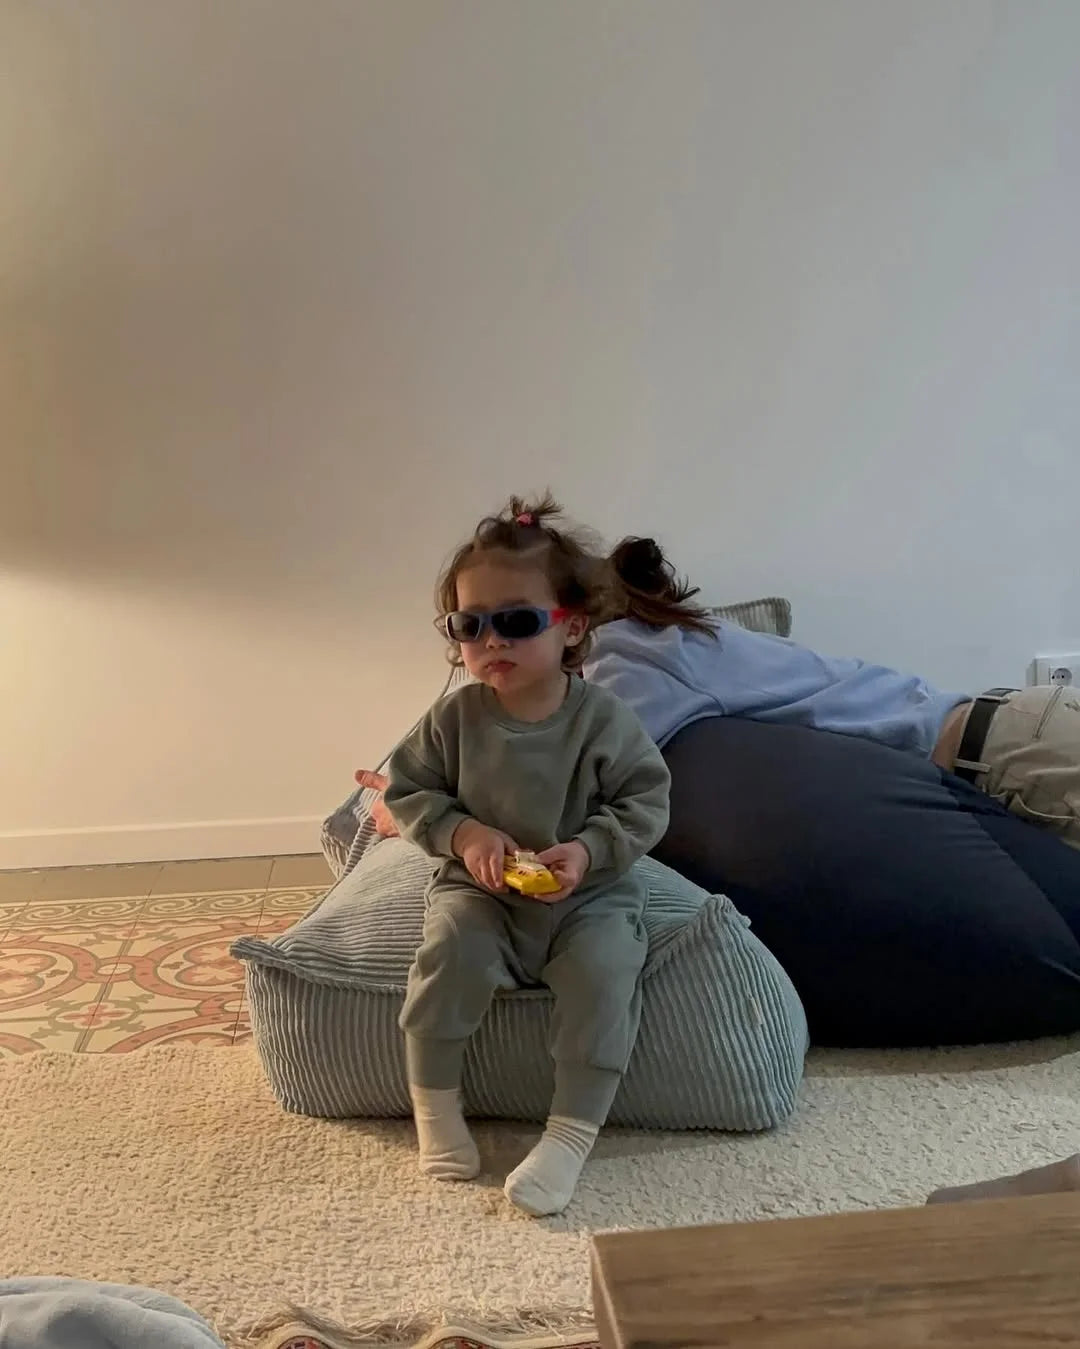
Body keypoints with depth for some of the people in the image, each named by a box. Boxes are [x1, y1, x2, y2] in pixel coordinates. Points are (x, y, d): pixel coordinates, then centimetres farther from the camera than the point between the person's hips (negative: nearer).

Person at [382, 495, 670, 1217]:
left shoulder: (604, 719, -12)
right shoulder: (455, 718, -7)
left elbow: (646, 802, -6)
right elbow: (408, 791, 1)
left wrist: (589, 849, -22)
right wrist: (462, 833, -16)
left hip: (589, 893, -1)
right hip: (481, 890, 1)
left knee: (605, 967, -27)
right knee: (451, 947, -27)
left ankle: (573, 1132, -13)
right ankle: (435, 1103, -5)